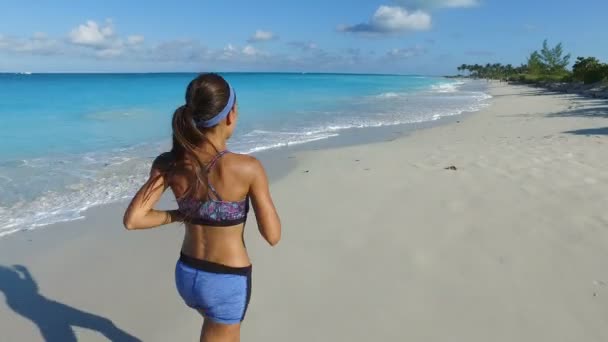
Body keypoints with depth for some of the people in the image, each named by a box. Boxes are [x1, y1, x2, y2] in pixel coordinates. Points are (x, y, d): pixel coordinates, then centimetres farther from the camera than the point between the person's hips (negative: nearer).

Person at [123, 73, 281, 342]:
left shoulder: (169, 164, -12)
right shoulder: (247, 168, -25)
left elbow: (132, 220, -13)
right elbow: (272, 235, -17)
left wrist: (177, 216, 2)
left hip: (187, 275, 5)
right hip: (227, 282, -5)